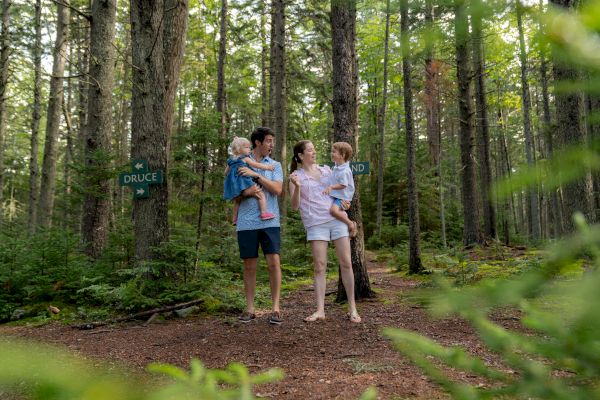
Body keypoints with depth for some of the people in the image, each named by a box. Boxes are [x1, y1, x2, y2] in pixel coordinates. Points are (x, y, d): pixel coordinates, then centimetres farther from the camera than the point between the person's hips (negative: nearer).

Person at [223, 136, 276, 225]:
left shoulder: (231, 160, 22)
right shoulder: (245, 158, 2)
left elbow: (226, 173, 30)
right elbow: (256, 165, 1)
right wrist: (266, 167, 11)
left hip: (233, 188, 8)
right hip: (243, 185, -8)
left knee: (237, 201, 31)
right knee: (261, 194, -8)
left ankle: (235, 218, 40)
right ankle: (264, 213, -21)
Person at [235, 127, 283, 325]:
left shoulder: (275, 165, 10)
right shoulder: (240, 164, 8)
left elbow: (277, 189, -5)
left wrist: (256, 175, -12)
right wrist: (246, 192, -7)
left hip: (269, 221, 0)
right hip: (247, 222, 0)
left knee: (274, 262, -6)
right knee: (249, 266, 5)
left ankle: (276, 307, 4)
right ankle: (249, 308, 15)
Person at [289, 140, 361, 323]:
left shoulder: (326, 169, 15)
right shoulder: (296, 176, 5)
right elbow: (295, 206, -2)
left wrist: (344, 201, 3)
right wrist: (297, 187, -19)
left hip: (337, 219, 3)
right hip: (316, 224, -3)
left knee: (346, 263, -1)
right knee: (319, 267, -6)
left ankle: (352, 308, 7)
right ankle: (320, 310, -1)